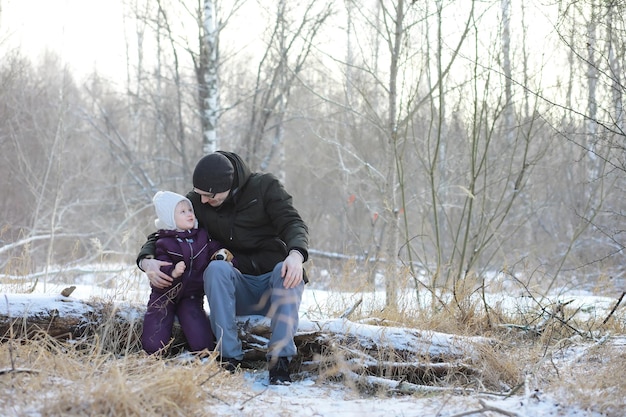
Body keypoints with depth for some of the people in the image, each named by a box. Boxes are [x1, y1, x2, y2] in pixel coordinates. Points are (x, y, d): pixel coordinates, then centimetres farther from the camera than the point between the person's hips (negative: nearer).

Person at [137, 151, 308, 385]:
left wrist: (296, 253, -38)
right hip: (237, 291, 2)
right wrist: (147, 261, -19)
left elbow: (293, 223, -15)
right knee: (216, 268, -31)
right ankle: (229, 358, -34)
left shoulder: (265, 187, -5)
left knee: (288, 271, -36)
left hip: (275, 287, -1)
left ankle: (280, 361, -38)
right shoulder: (196, 202, 0)